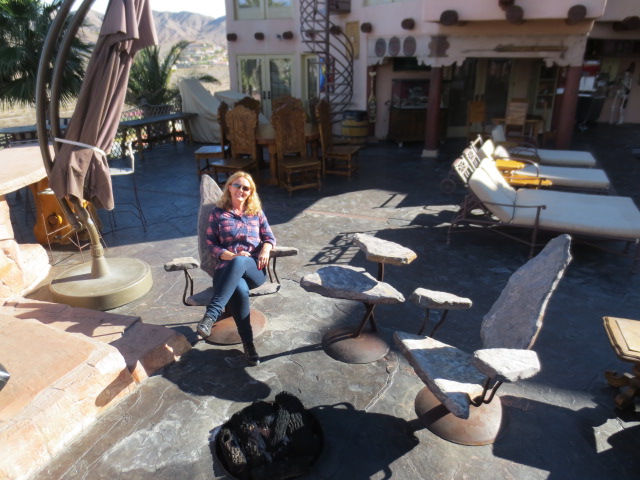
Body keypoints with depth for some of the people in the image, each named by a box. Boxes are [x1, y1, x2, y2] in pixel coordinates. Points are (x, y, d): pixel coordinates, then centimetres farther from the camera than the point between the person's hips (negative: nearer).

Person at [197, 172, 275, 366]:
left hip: (254, 269, 1)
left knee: (239, 263, -39)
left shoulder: (257, 212, 20)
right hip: (227, 267, -1)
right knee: (240, 289, -38)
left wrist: (265, 250, -8)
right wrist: (231, 256, -11)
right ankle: (248, 344, -33)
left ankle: (212, 314, -45)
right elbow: (211, 243, 7)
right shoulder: (218, 213, 14)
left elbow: (270, 237, 16)